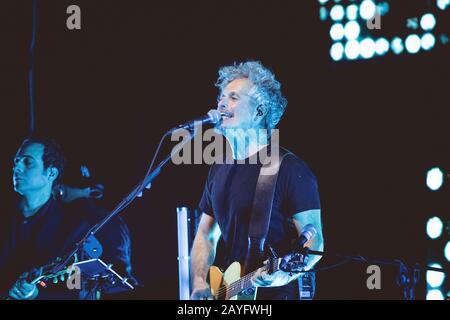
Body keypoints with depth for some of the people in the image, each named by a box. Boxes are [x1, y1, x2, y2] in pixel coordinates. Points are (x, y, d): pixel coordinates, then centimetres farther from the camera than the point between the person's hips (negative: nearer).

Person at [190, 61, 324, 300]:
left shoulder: (290, 169, -8)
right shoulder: (219, 169, 11)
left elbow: (314, 242, -9)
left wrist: (285, 273, -26)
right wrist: (199, 283, 1)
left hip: (272, 292, -6)